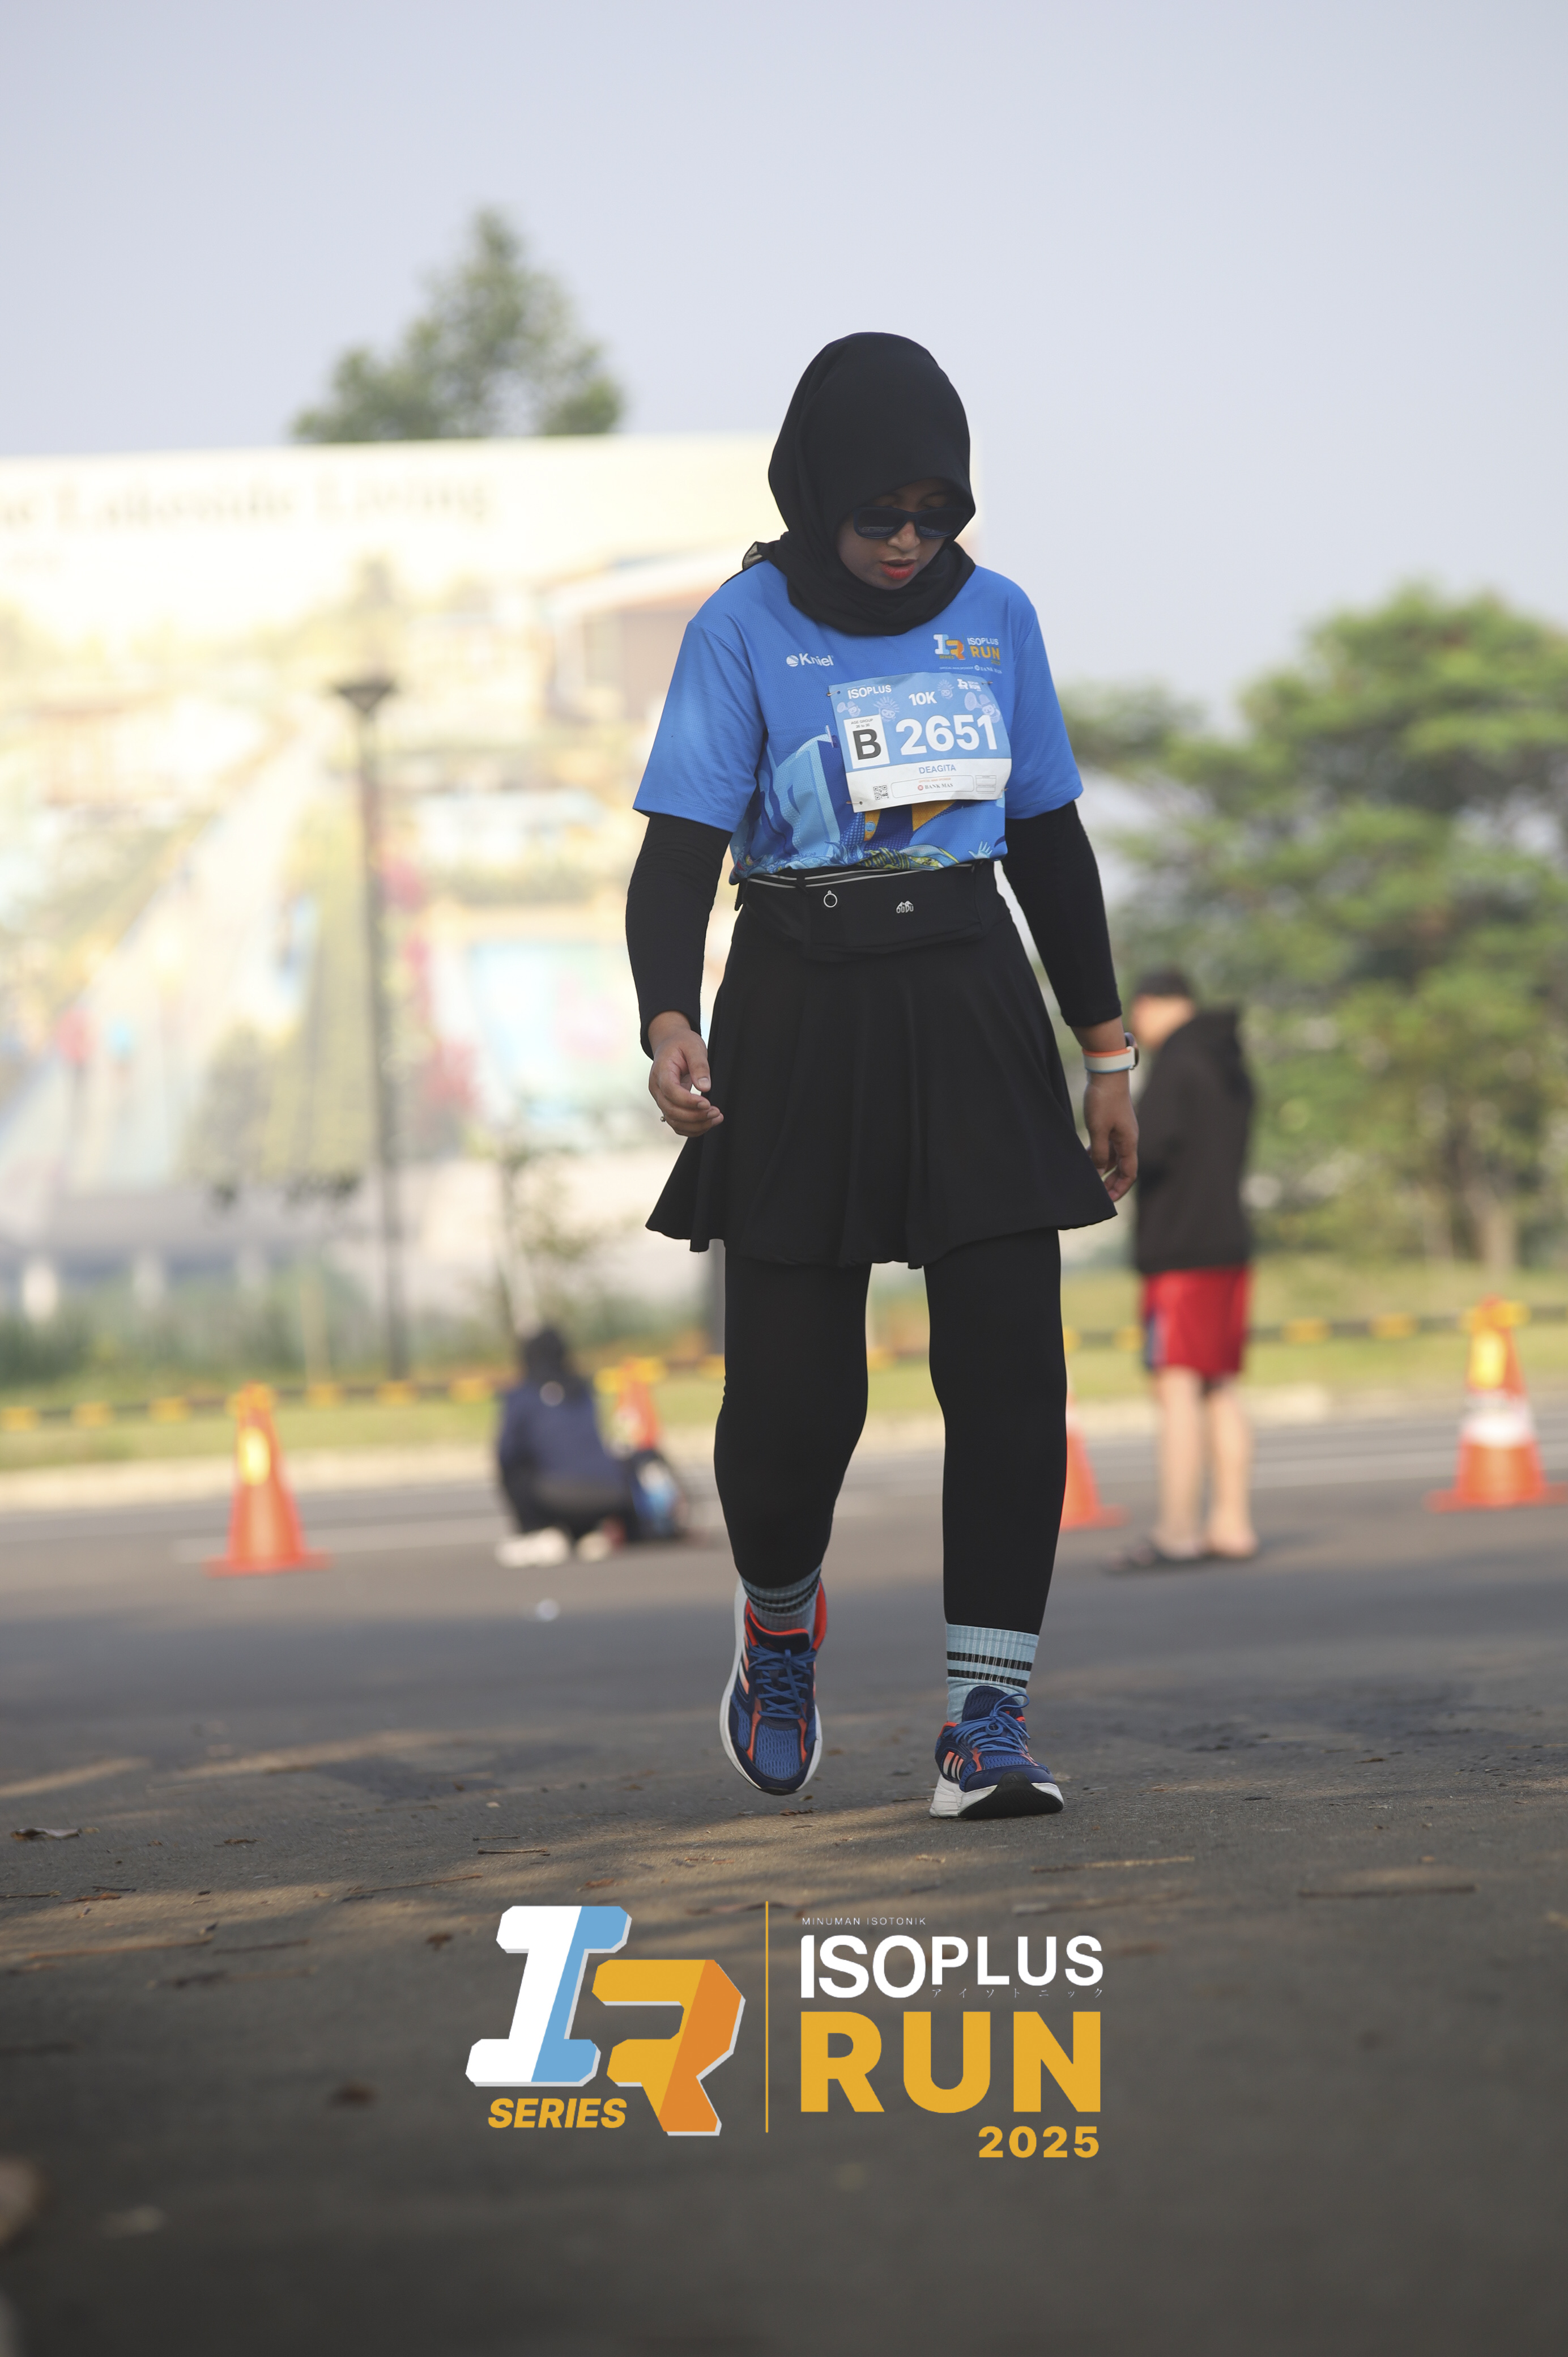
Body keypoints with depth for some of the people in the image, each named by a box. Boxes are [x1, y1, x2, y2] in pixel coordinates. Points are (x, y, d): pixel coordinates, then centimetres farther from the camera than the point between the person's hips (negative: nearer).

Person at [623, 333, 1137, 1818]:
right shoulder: (747, 628, -4)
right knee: (794, 1391, -2)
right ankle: (779, 1620, 31)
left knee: (1011, 1368, -9)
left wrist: (1105, 1051, 15)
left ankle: (986, 1721, -5)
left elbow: (1049, 844, 16)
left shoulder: (994, 618, 7)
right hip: (802, 1026, -3)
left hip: (972, 1020, 3)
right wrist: (669, 1025, -27)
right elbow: (680, 849, -10)